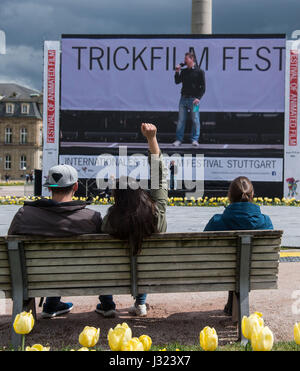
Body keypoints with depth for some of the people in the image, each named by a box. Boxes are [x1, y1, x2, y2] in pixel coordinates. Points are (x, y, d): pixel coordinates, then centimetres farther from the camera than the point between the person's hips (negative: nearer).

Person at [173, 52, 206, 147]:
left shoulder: (199, 71, 1)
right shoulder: (183, 71, 15)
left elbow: (203, 87, -3)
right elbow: (177, 81, 9)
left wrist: (198, 98, -13)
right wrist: (177, 72, -2)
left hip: (193, 99, -4)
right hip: (183, 98, 4)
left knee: (195, 120, -4)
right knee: (181, 120, 2)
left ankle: (195, 140, 3)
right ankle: (179, 139, 5)